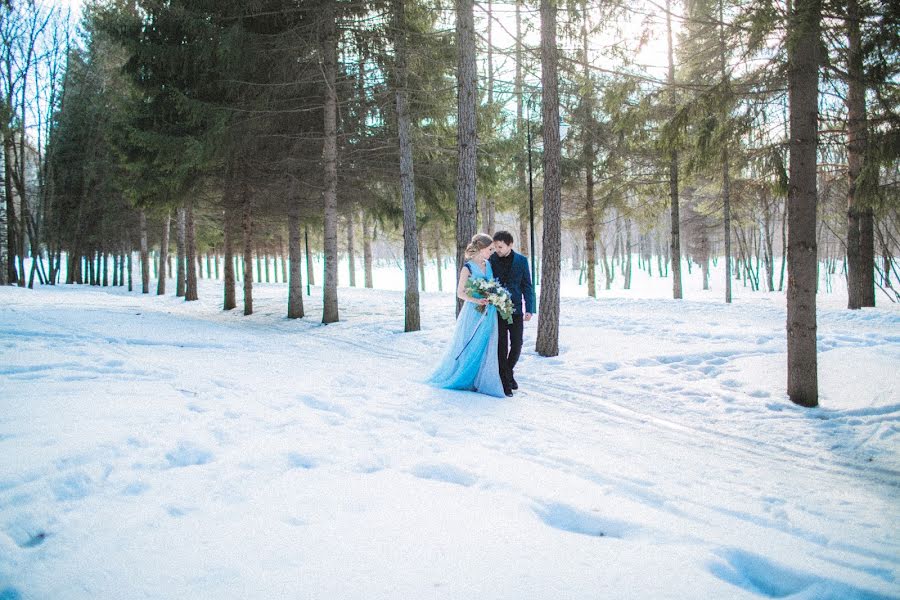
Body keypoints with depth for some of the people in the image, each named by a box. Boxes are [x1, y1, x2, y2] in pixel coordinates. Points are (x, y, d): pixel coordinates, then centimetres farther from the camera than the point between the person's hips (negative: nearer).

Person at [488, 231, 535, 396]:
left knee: (517, 345, 2)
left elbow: (527, 286, 4)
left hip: (515, 310, 1)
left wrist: (529, 309, -1)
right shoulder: (491, 260, -2)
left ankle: (508, 370, 28)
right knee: (501, 346, 0)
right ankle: (506, 381, 10)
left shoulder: (521, 261, 1)